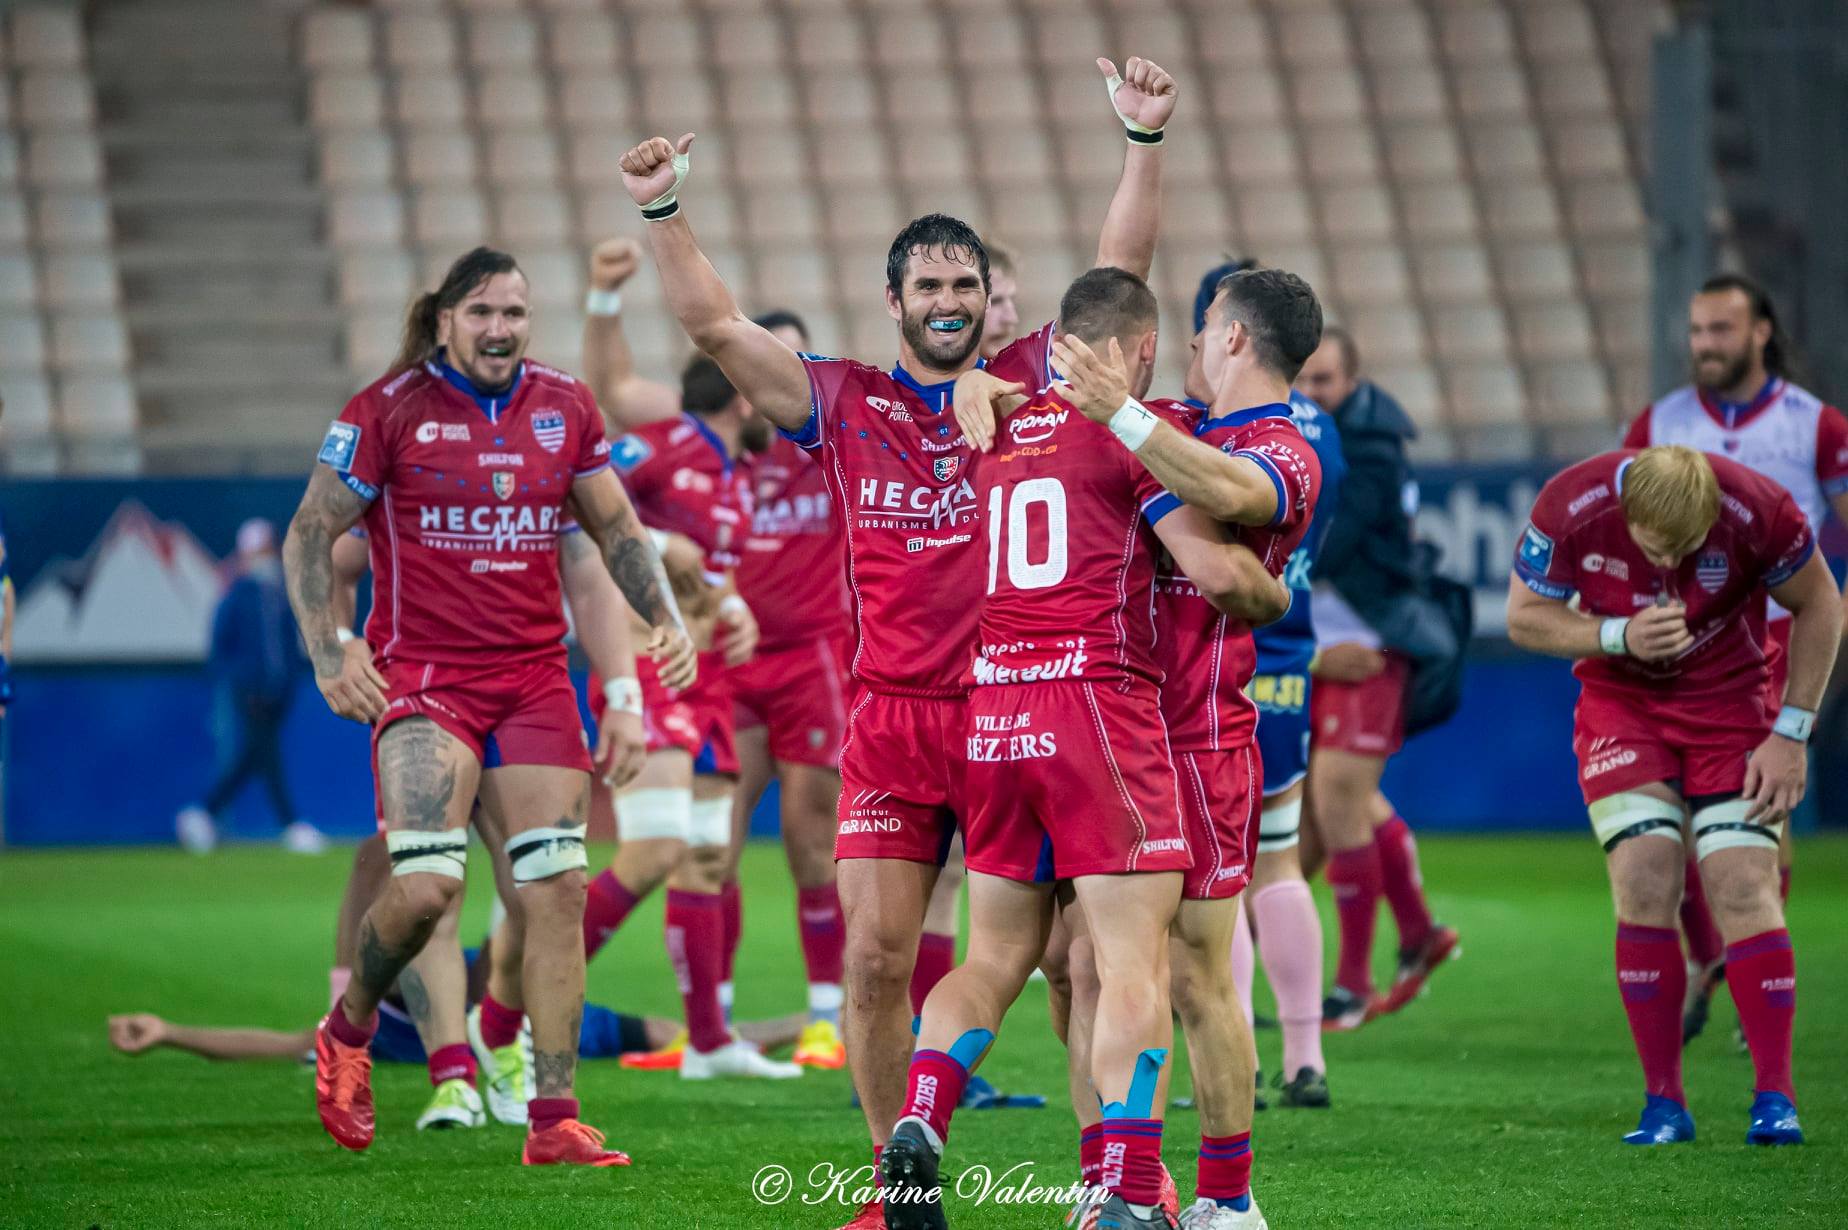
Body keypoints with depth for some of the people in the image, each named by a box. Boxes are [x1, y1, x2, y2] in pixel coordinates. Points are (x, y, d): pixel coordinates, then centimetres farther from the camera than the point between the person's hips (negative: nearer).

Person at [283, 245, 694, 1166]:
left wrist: (665, 620, 6)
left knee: (558, 885, -5)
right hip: (422, 671, -4)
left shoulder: (564, 408, 8)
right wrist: (327, 655, -10)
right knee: (426, 883, -20)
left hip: (535, 673, 4)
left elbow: (615, 529, 19)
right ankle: (348, 1029, 12)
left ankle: (552, 1120, 0)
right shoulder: (387, 411, -4)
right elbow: (310, 536, 0)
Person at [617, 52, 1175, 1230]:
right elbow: (717, 325, 6)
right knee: (877, 959, -1)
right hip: (892, 722, 1)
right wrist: (665, 212, -4)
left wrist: (1146, 140, -9)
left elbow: (1120, 270, 1)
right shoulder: (844, 404, 9)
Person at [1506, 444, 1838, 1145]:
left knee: (1743, 885, -13)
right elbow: (1524, 618, -8)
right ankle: (1663, 1103, -6)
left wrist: (1791, 733, -8)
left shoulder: (1756, 510, -25)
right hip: (1620, 701, 1)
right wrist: (1620, 636, -25)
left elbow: (1819, 606, -7)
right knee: (1643, 881, -13)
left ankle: (1775, 1098, -10)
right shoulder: (1571, 507, -23)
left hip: (1728, 701, -1)